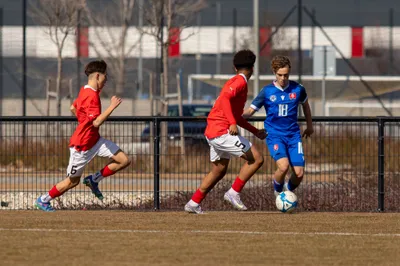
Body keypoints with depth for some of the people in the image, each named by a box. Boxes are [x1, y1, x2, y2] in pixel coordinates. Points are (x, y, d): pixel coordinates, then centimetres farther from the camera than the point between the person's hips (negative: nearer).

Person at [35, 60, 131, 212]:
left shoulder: (85, 91, 6)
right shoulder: (92, 96, -24)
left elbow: (73, 108, 22)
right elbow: (97, 122, -32)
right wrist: (112, 107, -30)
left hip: (95, 140, 9)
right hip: (82, 145, -9)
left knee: (124, 161, -3)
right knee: (73, 181, 5)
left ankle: (94, 180, 10)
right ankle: (43, 200, 23)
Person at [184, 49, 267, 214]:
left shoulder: (235, 82, 22)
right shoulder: (240, 82, -8)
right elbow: (225, 98, -28)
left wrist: (255, 131, 31)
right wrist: (232, 123, -35)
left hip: (212, 133, 10)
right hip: (222, 132, -10)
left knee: (219, 171, 22)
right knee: (256, 159, -8)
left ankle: (193, 203, 24)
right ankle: (233, 193, -7)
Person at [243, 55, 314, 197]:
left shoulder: (298, 89, -1)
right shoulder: (267, 91, -5)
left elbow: (305, 104, 20)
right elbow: (250, 111, -1)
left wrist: (310, 126, 29)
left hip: (293, 135, 2)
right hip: (274, 135, -2)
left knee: (299, 174, -7)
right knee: (283, 166, -27)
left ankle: (288, 190, 27)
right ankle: (278, 191, 4)